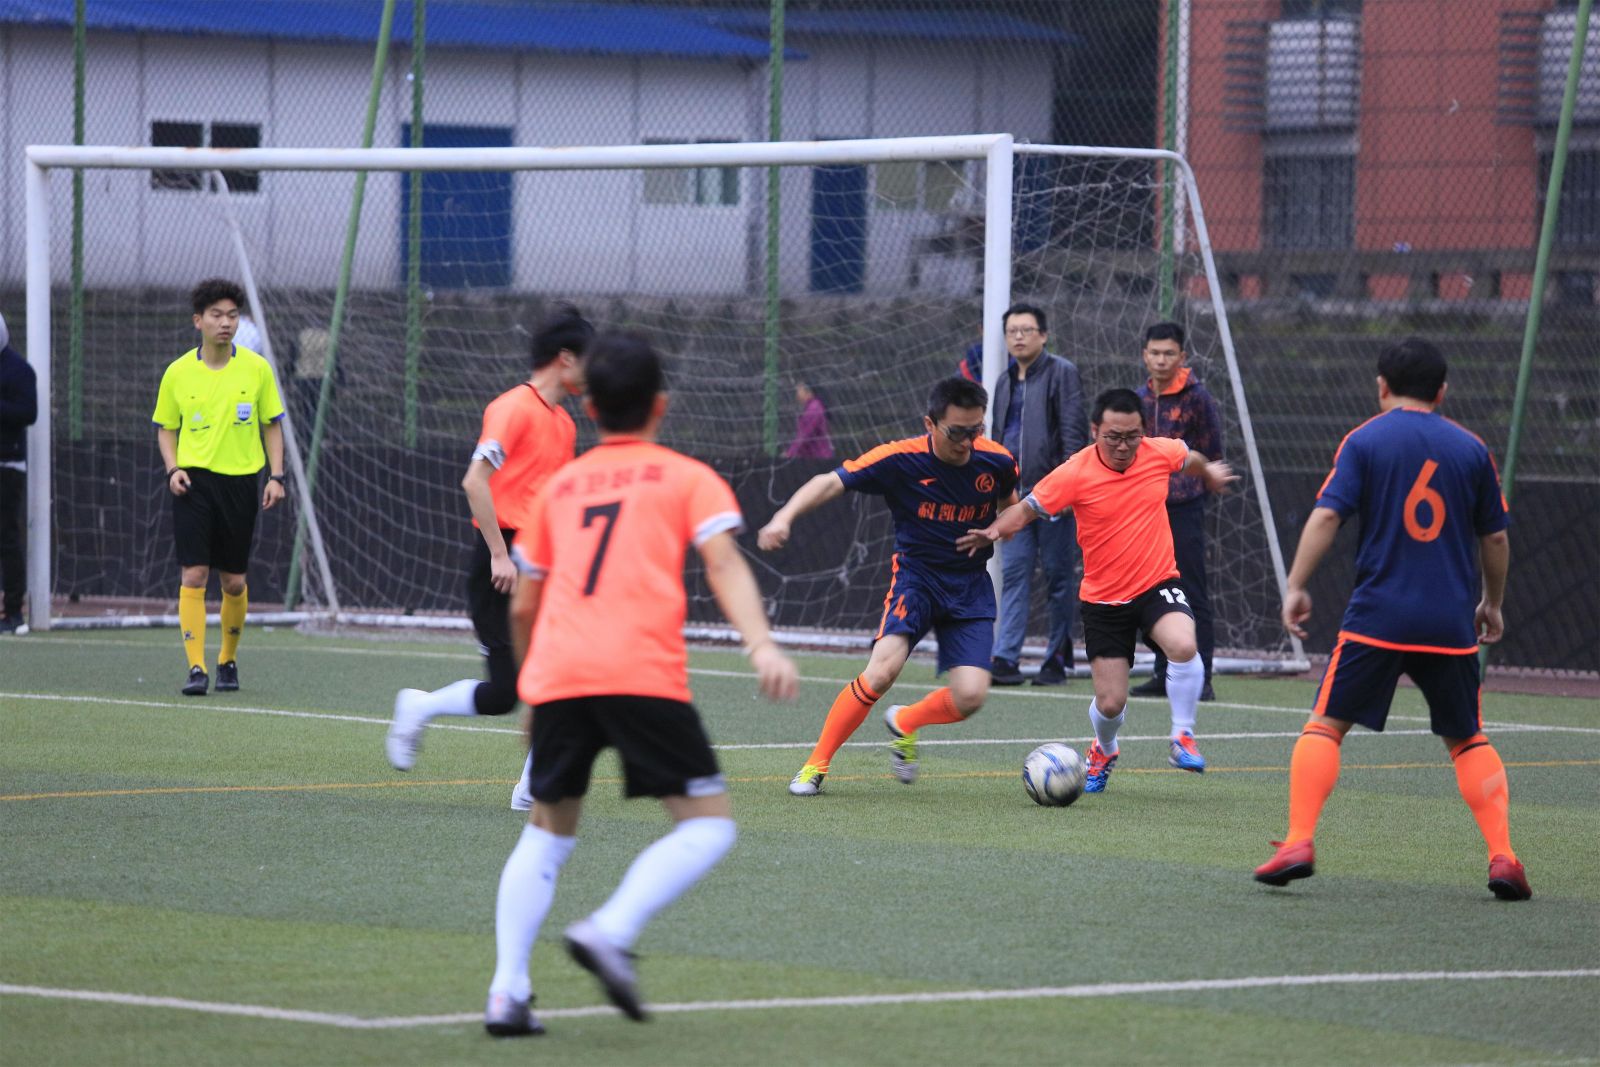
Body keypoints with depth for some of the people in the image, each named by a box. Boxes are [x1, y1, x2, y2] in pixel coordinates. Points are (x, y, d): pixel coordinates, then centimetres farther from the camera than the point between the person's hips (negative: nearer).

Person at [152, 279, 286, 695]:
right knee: (193, 575, -10)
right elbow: (166, 427, 11)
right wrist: (173, 469, -5)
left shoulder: (256, 368, 2)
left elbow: (271, 425, 8)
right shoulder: (178, 372, 2)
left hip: (241, 481, 1)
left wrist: (276, 476, -1)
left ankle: (228, 660, 26)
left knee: (234, 582, 6)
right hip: (194, 481, -1)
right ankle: (197, 668, -10)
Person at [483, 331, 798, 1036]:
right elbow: (723, 563, -5)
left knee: (547, 833, 18)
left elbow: (523, 608, 27)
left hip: (556, 677, 4)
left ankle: (507, 991, 6)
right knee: (708, 825, 2)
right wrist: (761, 645, -16)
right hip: (641, 673, -4)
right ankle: (611, 932, -20)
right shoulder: (687, 477, 13)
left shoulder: (559, 486, 24)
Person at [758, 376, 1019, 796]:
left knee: (970, 697, -14)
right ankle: (816, 766, -8)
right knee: (883, 670, -26)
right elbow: (831, 482, -19)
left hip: (970, 586, 3)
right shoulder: (901, 459, -16)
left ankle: (904, 723, 22)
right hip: (915, 574, -3)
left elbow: (1011, 503, 18)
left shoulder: (996, 461, -7)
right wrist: (785, 516, -35)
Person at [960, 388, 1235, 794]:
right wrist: (995, 530, -27)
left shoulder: (1161, 453, -8)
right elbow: (1028, 508, -8)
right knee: (1110, 703, -1)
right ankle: (1104, 751, 37)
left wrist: (1209, 472, 38)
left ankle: (1183, 739, -8)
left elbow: (1191, 458, 17)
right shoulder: (1075, 474, -16)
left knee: (1183, 645, -32)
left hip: (1158, 584, 1)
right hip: (1103, 599, -1)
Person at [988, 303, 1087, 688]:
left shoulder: (1061, 373, -2)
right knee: (1013, 573, -2)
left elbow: (1073, 429, -9)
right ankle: (1006, 659, -7)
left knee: (1058, 576, 0)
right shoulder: (1005, 382, 19)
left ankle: (1058, 660, 6)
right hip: (1015, 494, 6)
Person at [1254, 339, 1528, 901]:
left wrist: (1296, 586, -6)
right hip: (1451, 624, 2)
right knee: (1469, 740, 14)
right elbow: (1495, 538, 14)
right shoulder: (1471, 449, 8)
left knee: (1325, 724, 5)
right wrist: (1492, 602, 27)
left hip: (1377, 617, -2)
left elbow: (1327, 516, -9)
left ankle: (1298, 843, -8)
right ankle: (1503, 857, 1)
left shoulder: (1365, 441, 1)